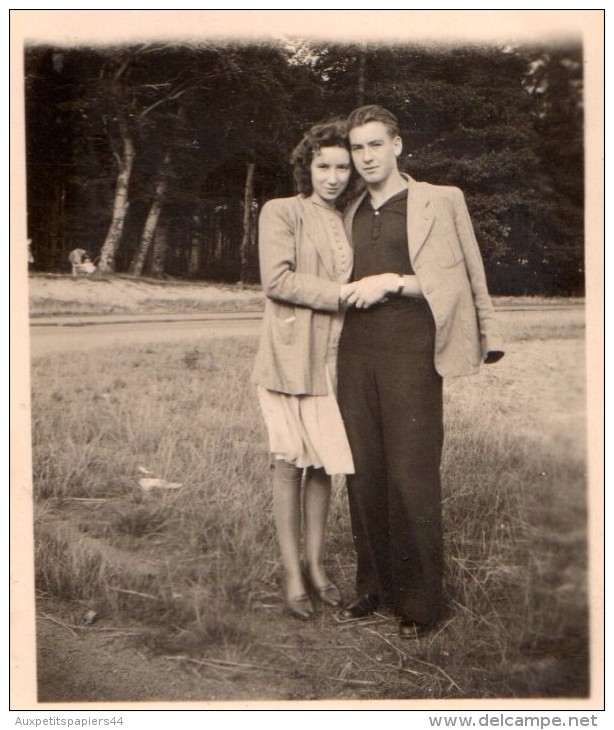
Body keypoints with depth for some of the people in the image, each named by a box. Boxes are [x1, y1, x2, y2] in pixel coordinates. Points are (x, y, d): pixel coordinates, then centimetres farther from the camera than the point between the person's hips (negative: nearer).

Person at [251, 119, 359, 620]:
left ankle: (316, 564, 21)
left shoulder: (349, 221, 16)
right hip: (290, 357, -5)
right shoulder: (281, 213, 0)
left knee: (324, 464, 8)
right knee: (290, 464, 1)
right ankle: (293, 573, 11)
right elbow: (276, 279, -13)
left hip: (335, 359, 5)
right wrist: (340, 293, -15)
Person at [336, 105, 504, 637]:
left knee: (411, 475, -7)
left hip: (410, 352, -5)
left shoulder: (441, 202, 5)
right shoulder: (352, 215, 19)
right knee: (363, 474, 6)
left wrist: (395, 282, -10)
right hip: (357, 351, 5)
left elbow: (464, 278, -1)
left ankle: (420, 600, 4)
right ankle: (374, 587, 18)